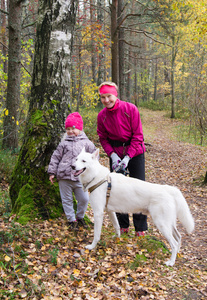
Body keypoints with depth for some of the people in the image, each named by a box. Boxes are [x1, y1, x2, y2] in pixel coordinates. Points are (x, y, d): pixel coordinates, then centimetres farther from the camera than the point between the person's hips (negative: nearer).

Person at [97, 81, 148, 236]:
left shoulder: (130, 109, -14)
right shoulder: (102, 115, -5)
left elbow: (138, 135, -12)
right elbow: (103, 138, 3)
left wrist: (128, 157, -19)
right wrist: (112, 155, -13)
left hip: (134, 153, -3)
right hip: (116, 155, 3)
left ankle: (141, 228, 12)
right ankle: (123, 226, 22)